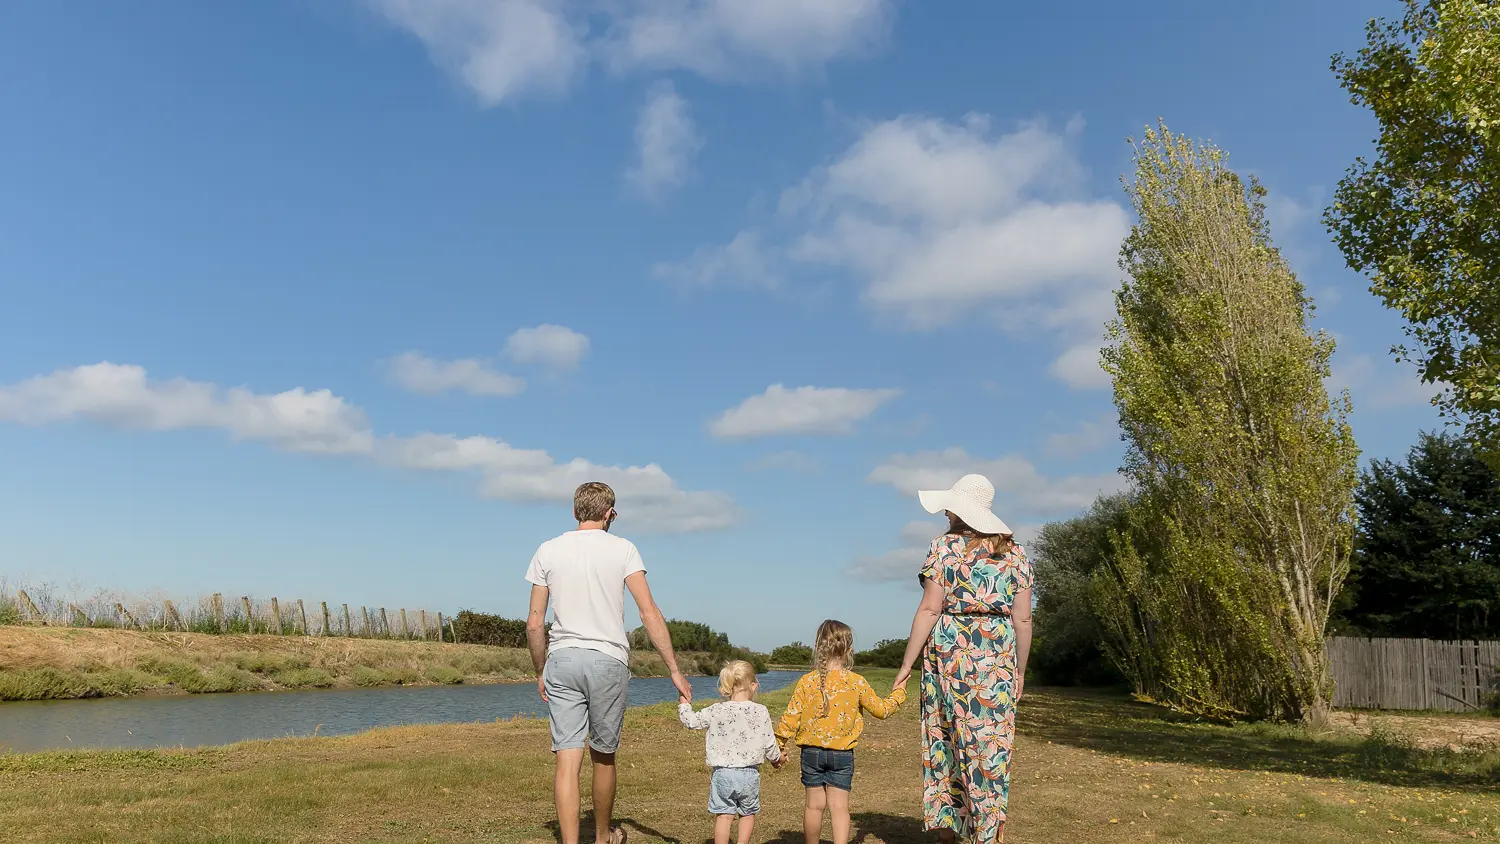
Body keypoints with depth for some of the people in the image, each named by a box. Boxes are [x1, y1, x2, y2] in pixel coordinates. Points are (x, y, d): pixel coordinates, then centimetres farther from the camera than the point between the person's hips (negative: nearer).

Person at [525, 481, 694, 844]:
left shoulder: (548, 551, 6)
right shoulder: (622, 549, 0)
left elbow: (534, 624, 5)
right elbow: (649, 613, -7)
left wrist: (540, 673, 17)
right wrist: (675, 670, -5)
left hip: (561, 661, 1)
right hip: (608, 661, -1)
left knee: (567, 759, 1)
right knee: (603, 756, 15)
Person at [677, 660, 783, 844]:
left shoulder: (716, 711, -6)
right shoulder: (760, 712, -6)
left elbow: (691, 721, 3)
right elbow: (769, 743, 0)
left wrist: (684, 704, 23)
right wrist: (776, 758, 21)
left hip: (723, 772, -1)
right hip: (749, 773, 1)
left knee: (723, 815, 6)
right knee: (748, 813, 19)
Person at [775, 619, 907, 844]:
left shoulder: (806, 682, -7)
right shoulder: (856, 682, -9)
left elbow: (791, 717, -5)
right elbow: (881, 709, 4)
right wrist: (898, 693, 22)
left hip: (811, 752, 1)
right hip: (842, 753, -1)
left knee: (814, 805, 12)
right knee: (839, 807, 3)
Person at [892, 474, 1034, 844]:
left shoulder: (945, 547, -4)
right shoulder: (1015, 553, 6)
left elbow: (929, 609, -9)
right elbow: (1023, 618, 3)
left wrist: (907, 663, -4)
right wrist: (1020, 670, 13)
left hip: (949, 654, -2)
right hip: (998, 657, 2)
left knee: (945, 742, 10)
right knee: (990, 744, 6)